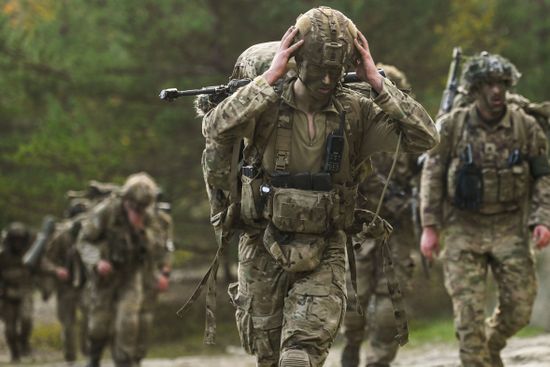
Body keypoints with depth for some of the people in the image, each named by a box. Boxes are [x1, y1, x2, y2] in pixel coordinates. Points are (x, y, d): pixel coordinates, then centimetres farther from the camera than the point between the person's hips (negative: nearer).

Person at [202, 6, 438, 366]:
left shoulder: (355, 111, -5)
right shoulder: (268, 103, -10)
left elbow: (425, 138, -13)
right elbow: (217, 128, -29)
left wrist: (377, 81, -16)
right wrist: (270, 77, -27)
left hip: (324, 255, 0)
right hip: (265, 252, 0)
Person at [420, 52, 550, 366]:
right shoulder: (451, 126, -2)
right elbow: (432, 176, 2)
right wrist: (429, 227, -2)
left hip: (510, 228, 1)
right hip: (464, 229, -1)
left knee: (519, 308, 0)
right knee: (469, 311, -6)